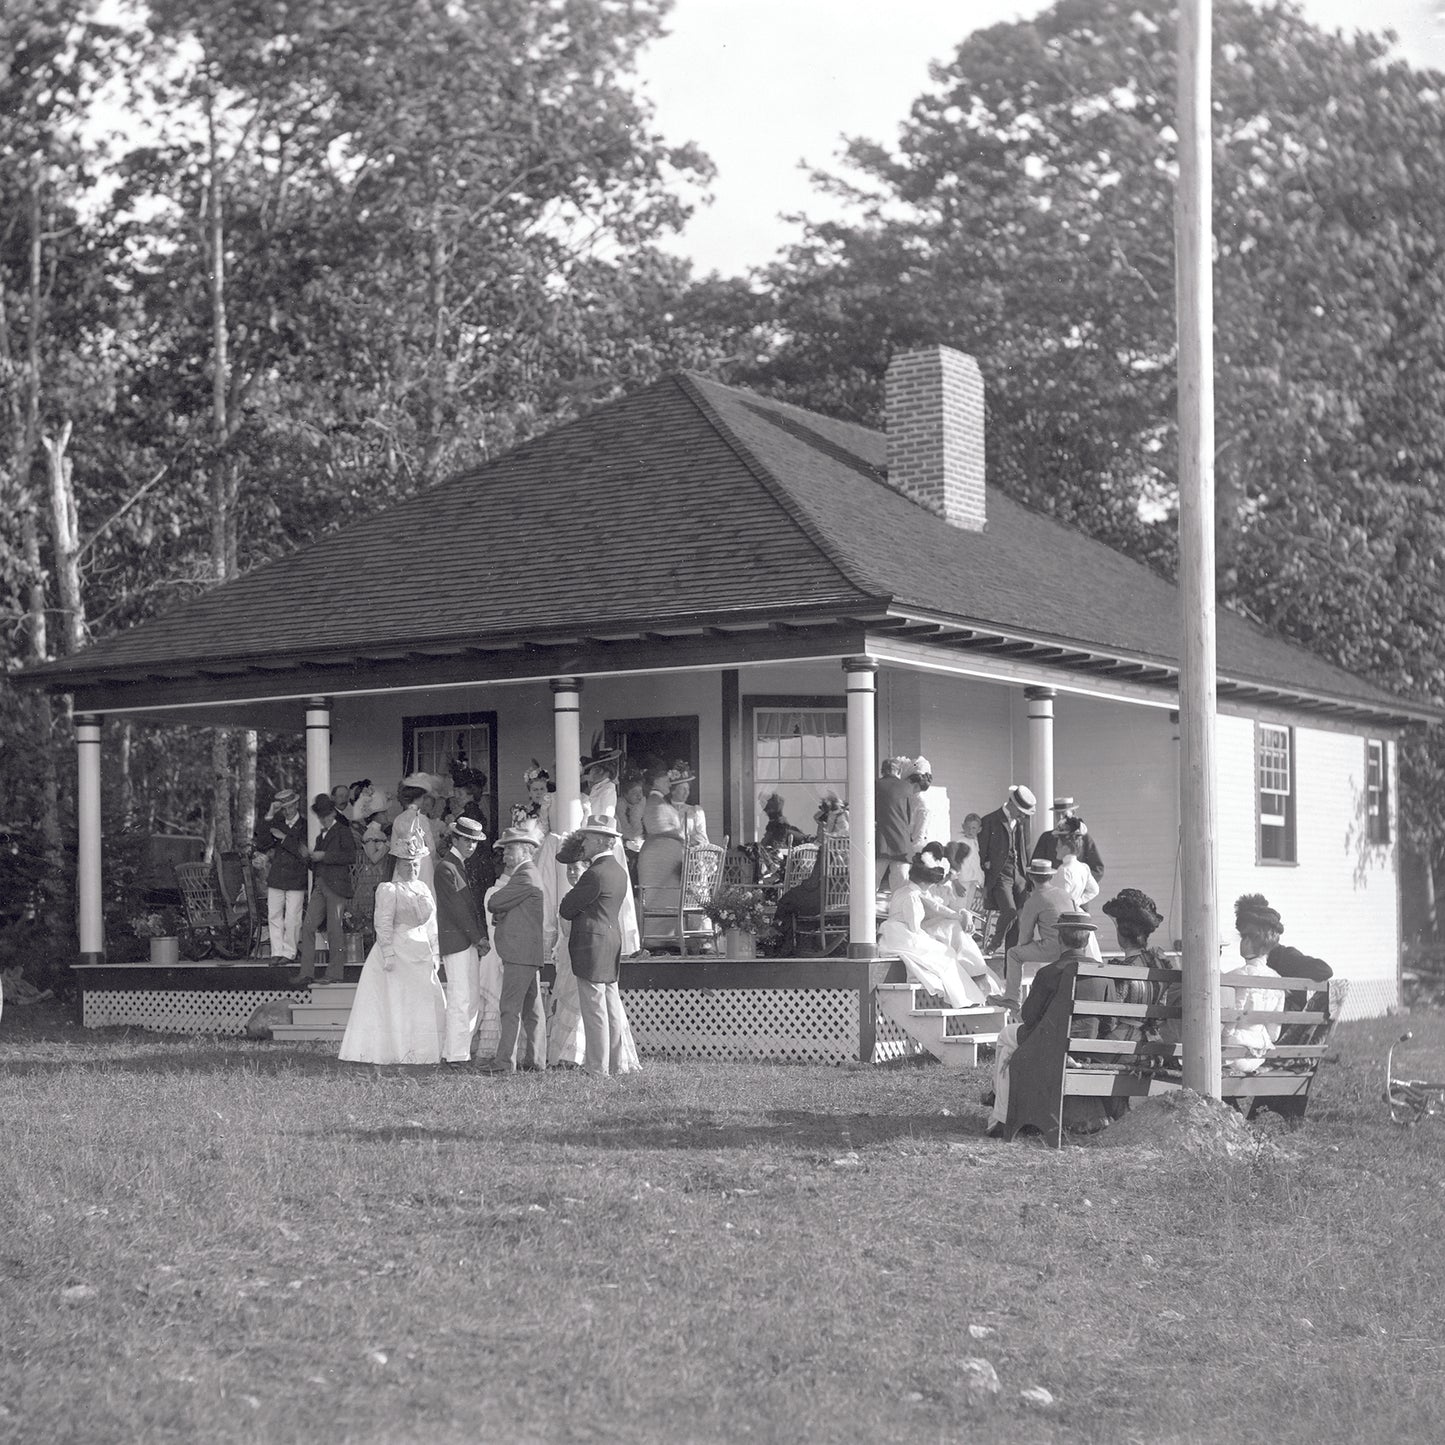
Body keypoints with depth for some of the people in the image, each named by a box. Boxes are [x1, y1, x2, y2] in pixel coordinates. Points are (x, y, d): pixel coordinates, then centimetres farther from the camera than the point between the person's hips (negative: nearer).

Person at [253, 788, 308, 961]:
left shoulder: (305, 826, -2)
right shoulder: (276, 823, 10)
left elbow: (304, 851, -11)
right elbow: (260, 843, 0)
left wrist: (284, 838, -11)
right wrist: (269, 816, -6)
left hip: (296, 881, -4)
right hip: (276, 878, 4)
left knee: (292, 919, -4)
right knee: (274, 917, 4)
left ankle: (289, 953, 6)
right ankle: (277, 953, 10)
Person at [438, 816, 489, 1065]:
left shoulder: (462, 866, 20)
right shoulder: (446, 867, -10)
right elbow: (456, 907, -14)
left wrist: (480, 936, 11)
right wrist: (478, 937, -12)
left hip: (469, 941, 10)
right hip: (455, 940, -10)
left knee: (474, 999, 9)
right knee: (460, 999, -9)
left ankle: (452, 1051, 15)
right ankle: (456, 1055, -5)